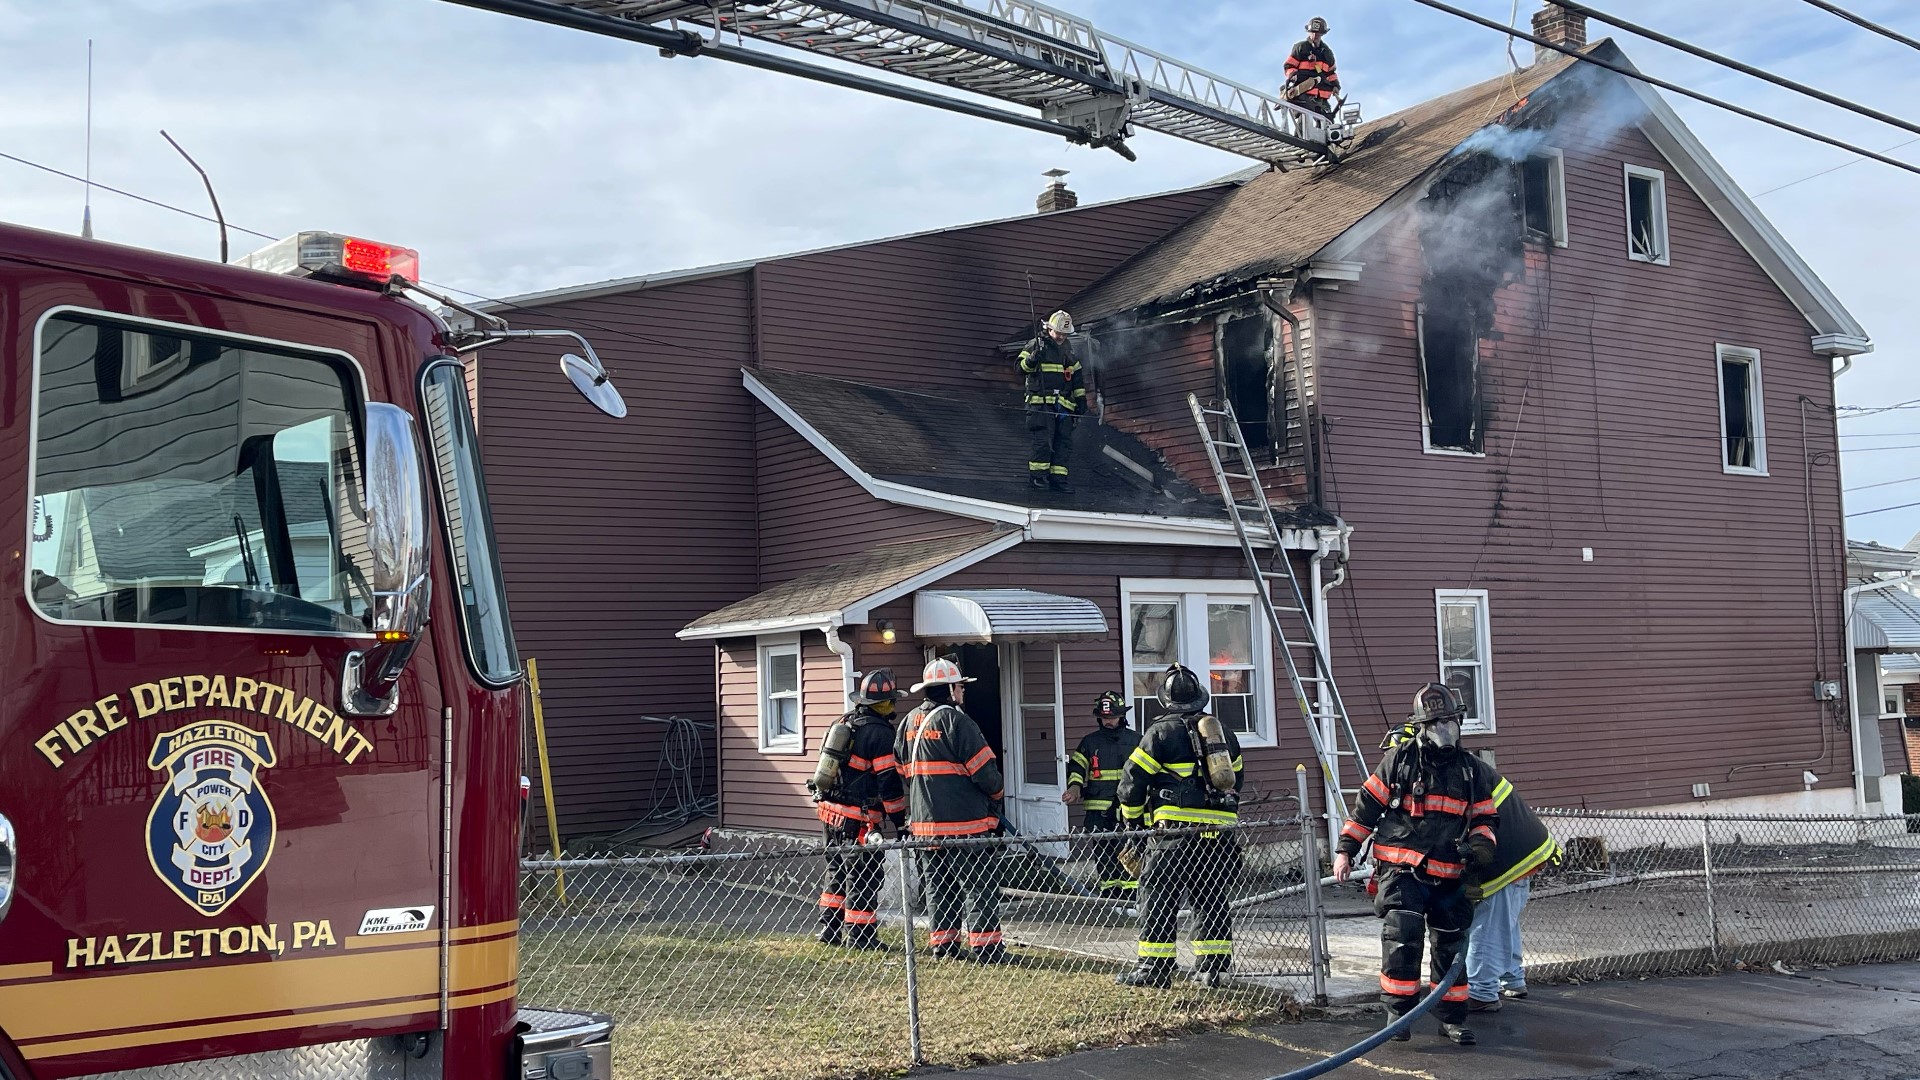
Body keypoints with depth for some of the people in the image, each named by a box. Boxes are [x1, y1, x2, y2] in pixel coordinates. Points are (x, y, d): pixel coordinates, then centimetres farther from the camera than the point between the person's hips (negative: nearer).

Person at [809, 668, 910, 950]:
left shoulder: (842, 724, 12)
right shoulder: (880, 733, -13)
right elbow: (888, 780, -15)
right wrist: (899, 819, -9)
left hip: (829, 810, 8)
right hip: (858, 818, -8)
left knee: (838, 872, 18)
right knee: (864, 877, -1)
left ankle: (829, 928, 23)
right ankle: (860, 935, 1)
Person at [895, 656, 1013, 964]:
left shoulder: (910, 722, 11)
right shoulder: (954, 720, -14)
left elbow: (902, 767, 19)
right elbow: (983, 766, -14)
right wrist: (997, 793, 5)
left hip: (924, 821, 8)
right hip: (964, 820, -8)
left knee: (939, 883, 16)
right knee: (980, 882, -3)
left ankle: (943, 943, 19)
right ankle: (985, 946, -4)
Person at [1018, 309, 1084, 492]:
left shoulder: (1068, 350, 19)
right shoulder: (1036, 345, 0)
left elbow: (1076, 376, 25)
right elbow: (1021, 368, -6)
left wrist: (1081, 398, 20)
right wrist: (1033, 358, -26)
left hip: (1064, 404, 6)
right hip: (1041, 401, -6)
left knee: (1064, 441, 0)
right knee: (1043, 440, -14)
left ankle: (1057, 477, 3)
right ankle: (1037, 475, -5)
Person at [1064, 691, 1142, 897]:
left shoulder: (1135, 740, 8)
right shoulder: (1090, 742, 11)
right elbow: (1076, 766, 7)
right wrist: (1075, 787, -12)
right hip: (1098, 812, 2)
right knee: (1104, 856, 5)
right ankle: (1110, 898, 12)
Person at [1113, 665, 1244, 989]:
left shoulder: (1161, 732, -2)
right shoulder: (1224, 733, 16)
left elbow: (1131, 781, -2)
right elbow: (1234, 781, 23)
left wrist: (1133, 821, 13)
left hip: (1175, 831, -6)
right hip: (1221, 832, 6)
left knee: (1158, 899, -1)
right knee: (1212, 900, 12)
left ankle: (1154, 968, -2)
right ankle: (1213, 968, 12)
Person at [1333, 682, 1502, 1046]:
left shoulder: (1472, 770, 9)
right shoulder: (1400, 759, 0)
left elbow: (1486, 817, 16)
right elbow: (1367, 806, 4)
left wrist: (1481, 842, -7)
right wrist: (1346, 850, 0)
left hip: (1448, 875, 3)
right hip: (1401, 869, -3)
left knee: (1451, 945, 8)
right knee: (1401, 938, -14)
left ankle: (1452, 1017, 21)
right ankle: (1398, 1012, -3)